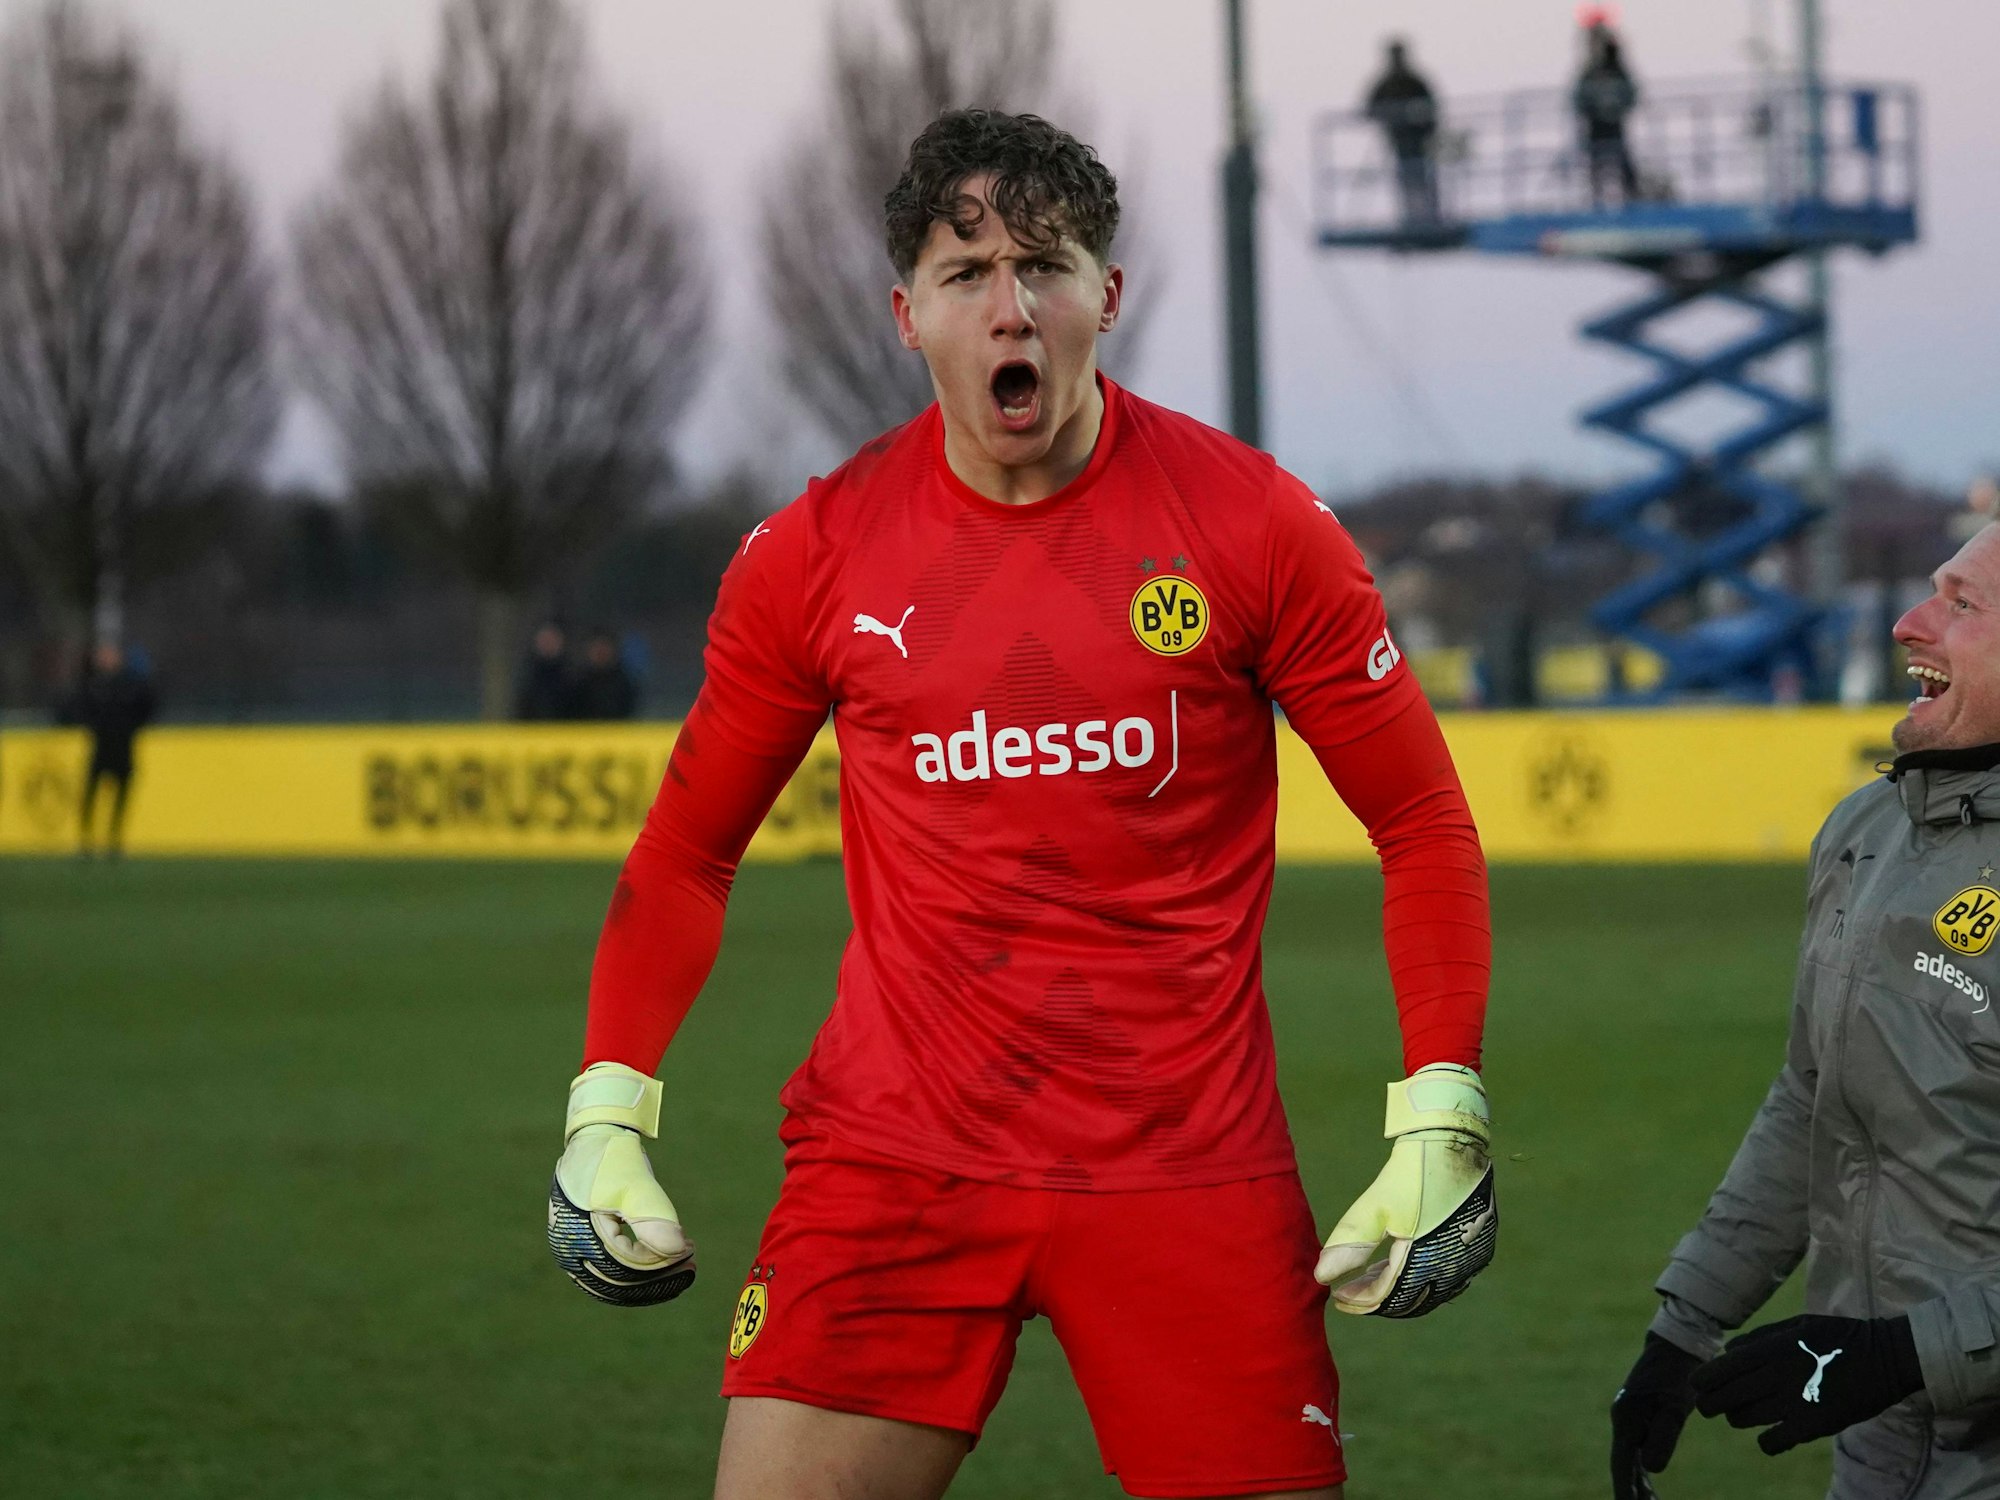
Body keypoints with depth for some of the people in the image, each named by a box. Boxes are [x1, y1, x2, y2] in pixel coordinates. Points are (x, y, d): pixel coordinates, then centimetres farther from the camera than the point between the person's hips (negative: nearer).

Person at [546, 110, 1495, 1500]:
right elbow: (687, 853, 13)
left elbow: (1425, 825, 4)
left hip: (1188, 1169, 0)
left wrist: (1441, 1111, -5)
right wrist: (609, 1106, 2)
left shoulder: (1254, 523, -3)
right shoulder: (812, 555, 2)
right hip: (889, 1166, 1)